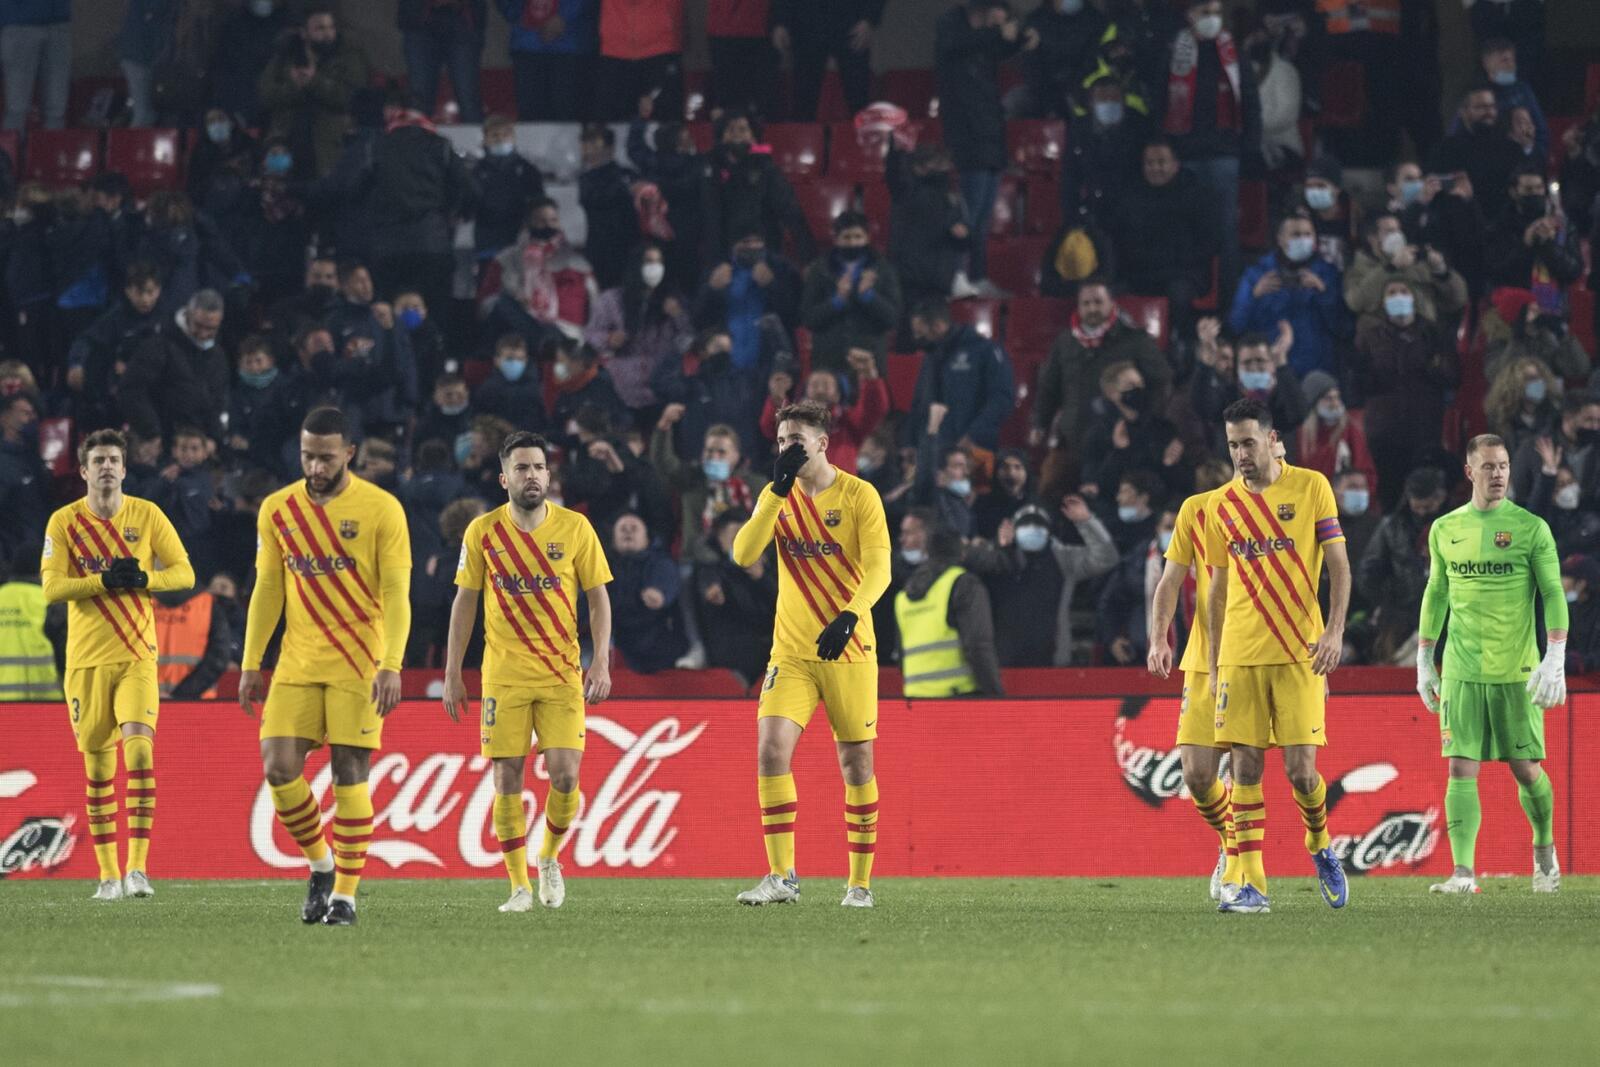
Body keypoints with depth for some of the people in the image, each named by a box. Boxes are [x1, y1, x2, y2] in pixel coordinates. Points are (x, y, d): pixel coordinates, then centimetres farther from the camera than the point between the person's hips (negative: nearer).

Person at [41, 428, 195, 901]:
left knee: (139, 751, -18)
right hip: (86, 661, 1)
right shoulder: (64, 522, 0)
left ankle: (138, 866, -19)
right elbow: (52, 587, -9)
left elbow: (184, 573, 2)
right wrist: (106, 580, -19)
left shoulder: (146, 515, 2)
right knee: (97, 767, 5)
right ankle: (108, 873, 14)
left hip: (137, 657, -1)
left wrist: (141, 579, -16)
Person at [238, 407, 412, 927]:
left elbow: (396, 593, -8)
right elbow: (267, 590, 12)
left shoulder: (381, 509, -6)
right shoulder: (277, 509, 6)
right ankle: (320, 865, 16)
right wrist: (250, 663, 7)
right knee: (279, 768, -6)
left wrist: (391, 665, -17)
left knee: (349, 774, -5)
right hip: (297, 664, 4)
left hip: (358, 664, -4)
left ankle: (345, 892, 3)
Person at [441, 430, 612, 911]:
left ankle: (549, 857, 17)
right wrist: (452, 674, 4)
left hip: (562, 673, 0)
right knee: (507, 777, -3)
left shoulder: (575, 528, 0)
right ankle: (520, 886, 6)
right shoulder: (483, 532, 1)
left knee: (564, 774, -10)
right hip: (504, 672, 0)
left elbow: (598, 599, 5)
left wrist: (601, 660, -6)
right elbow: (464, 603, 7)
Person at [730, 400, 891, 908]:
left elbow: (878, 569, -14)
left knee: (856, 764, 2)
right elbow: (744, 554, -9)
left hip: (849, 651, -2)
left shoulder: (859, 495, -6)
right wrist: (778, 493, -16)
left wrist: (849, 616, -31)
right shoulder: (777, 495, 5)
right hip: (792, 651, 2)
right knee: (770, 750, -14)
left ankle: (860, 882, 14)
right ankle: (781, 878, -13)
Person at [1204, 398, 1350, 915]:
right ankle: (1251, 885, -3)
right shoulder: (1222, 507, 9)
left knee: (1300, 770, -6)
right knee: (1245, 766, -4)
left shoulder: (1311, 487, 1)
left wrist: (1335, 630, -12)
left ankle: (1320, 845, 24)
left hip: (1299, 653, -3)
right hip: (1240, 655, 3)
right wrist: (1213, 664, 13)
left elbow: (1338, 565, 1)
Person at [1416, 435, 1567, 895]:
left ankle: (1544, 849, 28)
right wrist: (1423, 661, 16)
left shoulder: (1530, 528, -1)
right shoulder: (1445, 530, 9)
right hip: (1461, 671, 2)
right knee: (1461, 768, -7)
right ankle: (1463, 872, -11)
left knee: (1525, 768, 2)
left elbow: (1554, 594, -3)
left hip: (1516, 671, -2)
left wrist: (1555, 659, -13)